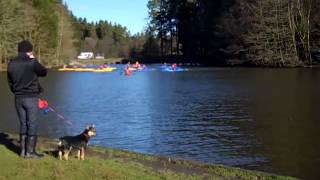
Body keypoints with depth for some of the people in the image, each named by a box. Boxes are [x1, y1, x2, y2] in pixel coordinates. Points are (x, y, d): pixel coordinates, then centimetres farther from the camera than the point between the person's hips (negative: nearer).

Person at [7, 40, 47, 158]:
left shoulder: (11, 64, 4)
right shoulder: (31, 63, -15)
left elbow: (10, 82, 11)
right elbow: (44, 72, 1)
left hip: (18, 98, 6)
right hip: (31, 98, -5)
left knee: (23, 124, 14)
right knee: (32, 124, 2)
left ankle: (23, 150, 15)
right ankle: (30, 152, 2)